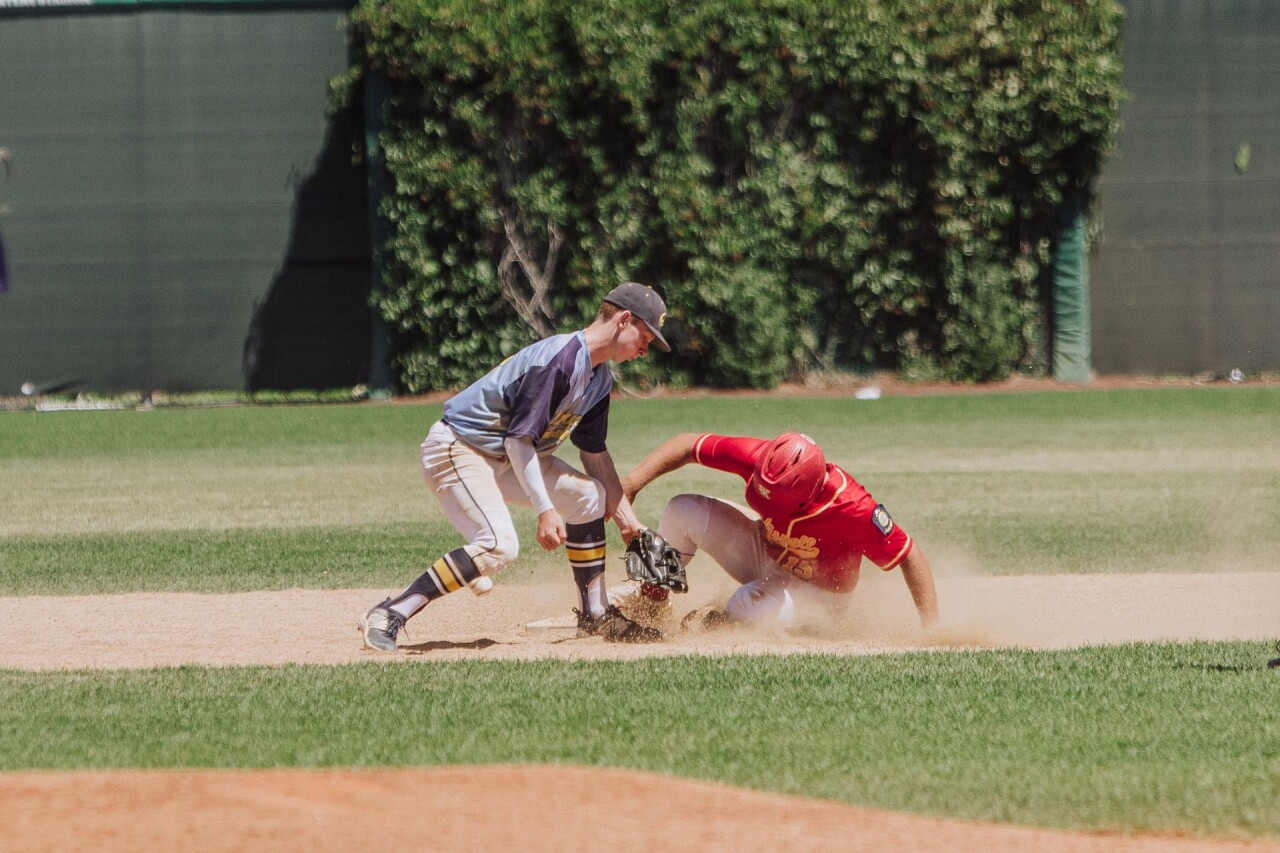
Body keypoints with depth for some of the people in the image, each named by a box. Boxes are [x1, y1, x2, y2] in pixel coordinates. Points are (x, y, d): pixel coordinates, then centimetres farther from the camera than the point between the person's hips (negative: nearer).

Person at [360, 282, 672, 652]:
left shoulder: (599, 379, 7)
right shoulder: (560, 360, -25)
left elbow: (594, 451, 19)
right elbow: (519, 439, -28)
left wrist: (623, 510, 14)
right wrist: (544, 510, -33)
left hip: (503, 457, 11)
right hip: (457, 451, -11)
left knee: (589, 495, 11)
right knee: (498, 545, -27)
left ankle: (596, 617, 20)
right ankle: (387, 616, -27)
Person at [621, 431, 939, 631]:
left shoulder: (853, 509, -39)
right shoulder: (758, 458, -30)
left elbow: (910, 557, -29)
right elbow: (688, 444, -17)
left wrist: (931, 629, -32)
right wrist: (631, 484, -24)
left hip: (814, 591, -4)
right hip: (763, 550, 4)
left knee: (753, 606, -36)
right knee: (683, 511, -14)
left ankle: (717, 623, 2)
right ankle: (650, 599, 8)